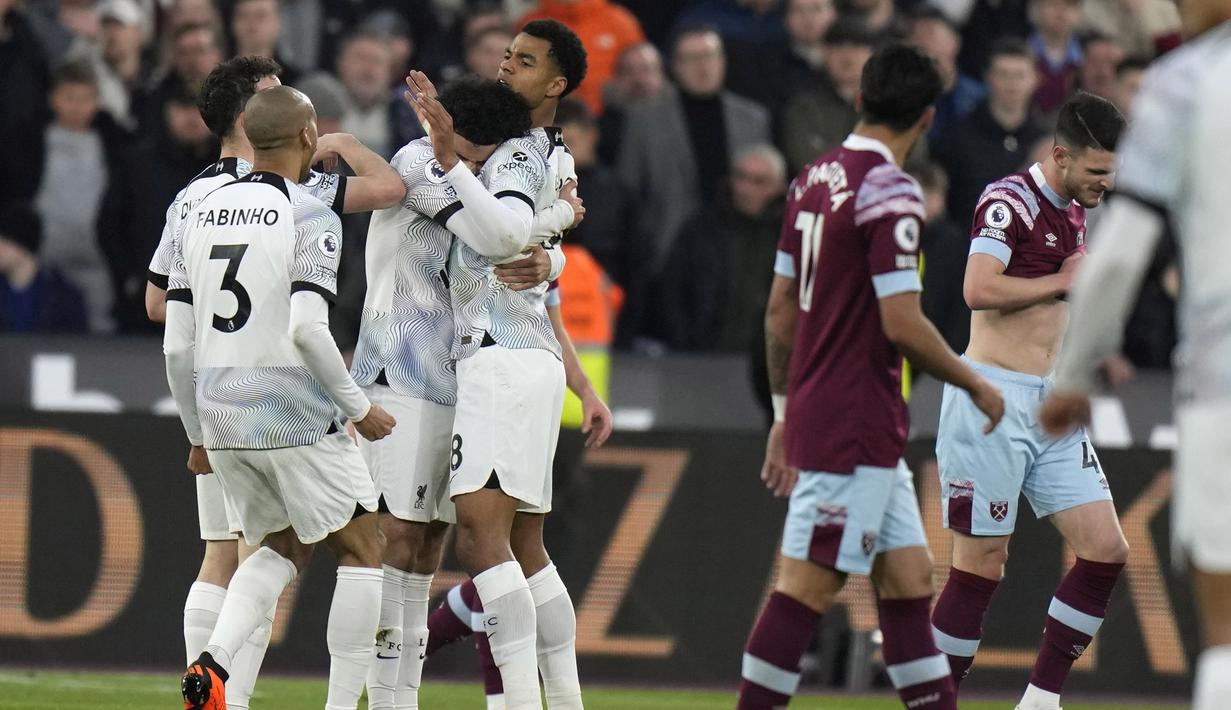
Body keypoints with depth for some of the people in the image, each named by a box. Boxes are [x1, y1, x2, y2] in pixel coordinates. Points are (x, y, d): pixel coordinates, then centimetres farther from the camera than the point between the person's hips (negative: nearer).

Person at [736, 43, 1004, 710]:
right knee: (806, 587, -6)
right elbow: (902, 325, -19)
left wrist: (785, 413, 23)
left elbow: (780, 309, 16)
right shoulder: (889, 192, -16)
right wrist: (976, 385, -4)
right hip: (857, 427, -9)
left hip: (815, 411, 9)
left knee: (909, 578, 10)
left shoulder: (814, 179, 10)